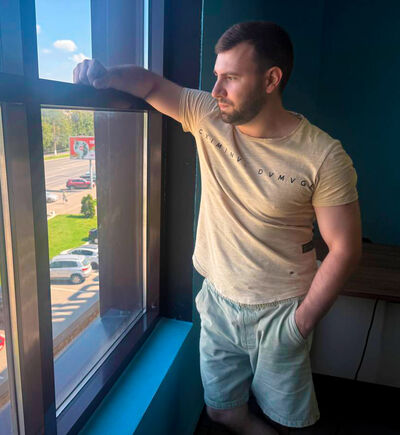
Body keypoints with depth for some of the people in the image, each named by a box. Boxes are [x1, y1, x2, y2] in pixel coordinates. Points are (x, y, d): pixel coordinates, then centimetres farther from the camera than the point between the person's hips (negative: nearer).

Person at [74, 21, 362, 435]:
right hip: (218, 301, 4)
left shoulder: (324, 156, -18)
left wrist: (303, 320, -14)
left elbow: (344, 248, -13)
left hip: (279, 310, -3)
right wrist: (106, 75, -16)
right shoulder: (208, 117, -8)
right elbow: (151, 82, 5)